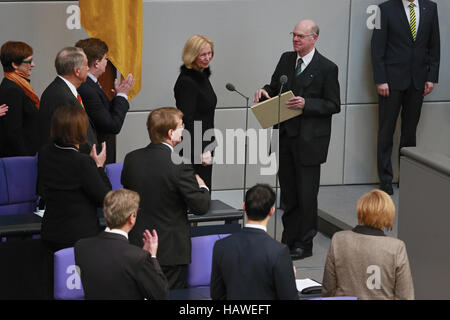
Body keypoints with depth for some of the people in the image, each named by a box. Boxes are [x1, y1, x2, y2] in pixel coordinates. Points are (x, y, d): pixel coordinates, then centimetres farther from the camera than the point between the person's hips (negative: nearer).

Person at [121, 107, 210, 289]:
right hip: (170, 252, -6)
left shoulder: (131, 159, -3)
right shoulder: (179, 167, -20)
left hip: (136, 246, 6)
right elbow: (200, 207, -14)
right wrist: (202, 187, 7)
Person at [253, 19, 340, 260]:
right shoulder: (286, 59, 8)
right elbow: (275, 87, 16)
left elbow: (334, 105, -9)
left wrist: (306, 104, -22)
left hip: (310, 139, -6)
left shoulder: (327, 68, -9)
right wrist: (265, 92, -7)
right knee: (287, 192, 13)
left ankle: (304, 245, 11)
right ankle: (288, 240, 24)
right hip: (286, 136, 6)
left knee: (306, 194, 1)